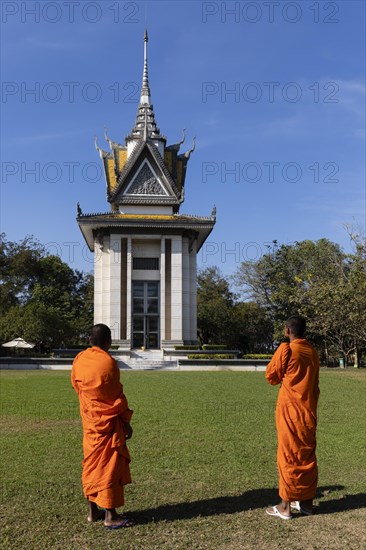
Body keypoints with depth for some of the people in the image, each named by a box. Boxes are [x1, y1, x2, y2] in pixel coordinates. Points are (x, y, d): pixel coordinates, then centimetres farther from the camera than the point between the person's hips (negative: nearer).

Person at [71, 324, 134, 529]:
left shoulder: (79, 359, 0)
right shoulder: (108, 362, -18)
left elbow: (77, 386, 8)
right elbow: (117, 396, -14)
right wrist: (126, 422, -5)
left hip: (89, 420, 7)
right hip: (107, 421, -7)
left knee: (92, 462, 15)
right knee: (110, 464, 1)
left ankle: (93, 511, 24)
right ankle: (110, 515, 6)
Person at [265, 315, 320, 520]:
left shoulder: (286, 350, -13)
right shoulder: (313, 352, 6)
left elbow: (271, 375, -5)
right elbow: (314, 383, 13)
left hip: (289, 410, -6)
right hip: (309, 410, 6)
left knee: (288, 456, 0)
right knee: (307, 456, 13)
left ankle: (286, 506, 6)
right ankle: (307, 501, 21)